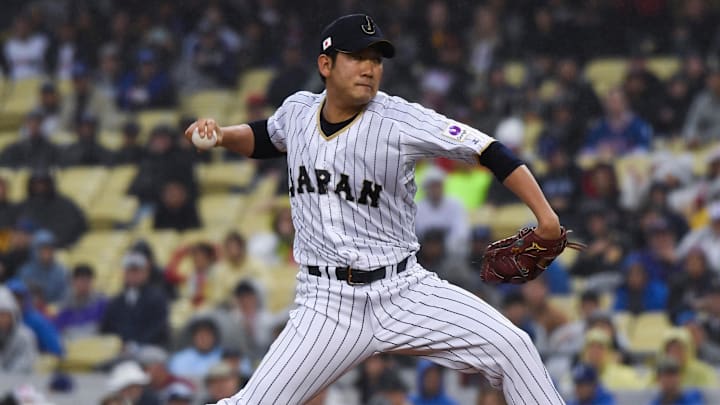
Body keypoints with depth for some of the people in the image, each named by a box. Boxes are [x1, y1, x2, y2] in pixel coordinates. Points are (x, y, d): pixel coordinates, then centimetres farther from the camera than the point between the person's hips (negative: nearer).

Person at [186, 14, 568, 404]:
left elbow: (488, 152, -15)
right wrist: (222, 134, 6)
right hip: (328, 302, 2)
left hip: (403, 290, -2)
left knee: (510, 346, -15)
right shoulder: (298, 110, 2)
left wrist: (545, 216, -24)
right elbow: (265, 137, 26)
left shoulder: (400, 120, -12)